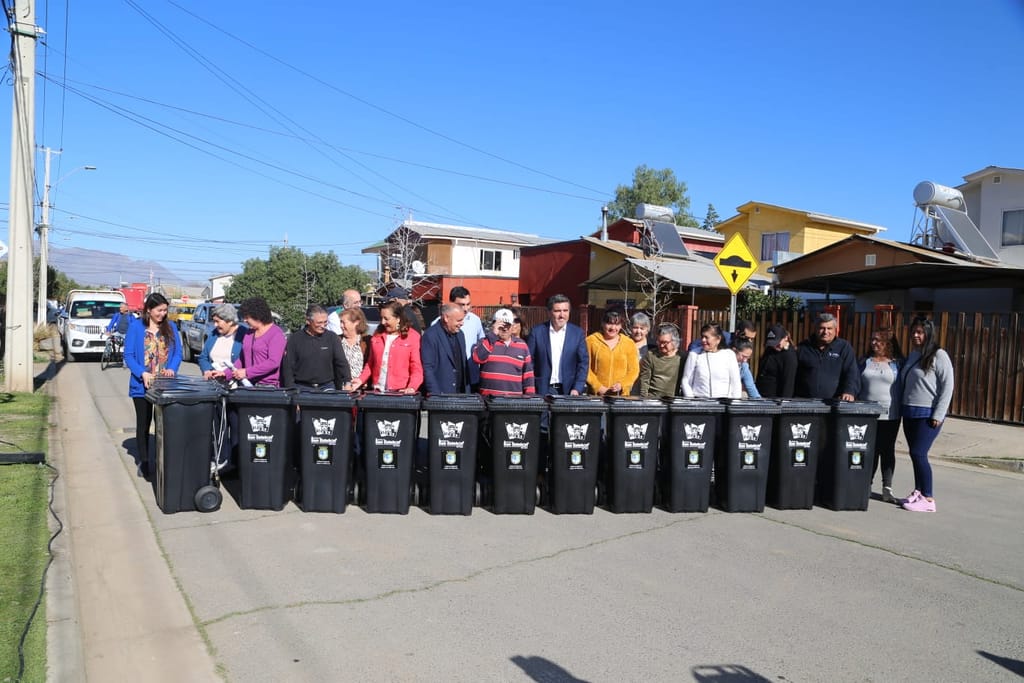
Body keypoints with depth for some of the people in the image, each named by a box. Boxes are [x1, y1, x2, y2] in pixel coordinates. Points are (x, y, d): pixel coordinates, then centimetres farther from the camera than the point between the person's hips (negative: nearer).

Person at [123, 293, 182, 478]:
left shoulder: (170, 327, 5)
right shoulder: (136, 327, -3)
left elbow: (177, 352, 6)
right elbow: (128, 355, -5)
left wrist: (172, 368, -14)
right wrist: (143, 373, -19)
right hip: (142, 384, -1)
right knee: (143, 423, 9)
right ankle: (144, 462, 19)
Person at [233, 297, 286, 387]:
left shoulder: (276, 334, -7)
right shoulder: (249, 333, 17)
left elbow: (273, 362, -17)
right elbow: (242, 359, 22)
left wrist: (246, 372, -18)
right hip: (249, 384, 6)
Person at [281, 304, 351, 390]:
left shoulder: (331, 337, 5)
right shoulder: (295, 339, 2)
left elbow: (342, 362, -1)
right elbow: (288, 367, 3)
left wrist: (348, 382, -15)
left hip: (326, 387, 1)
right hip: (302, 387, -1)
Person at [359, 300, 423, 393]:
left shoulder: (412, 336, 0)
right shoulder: (377, 335, 12)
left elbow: (416, 369, -3)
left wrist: (412, 388, -18)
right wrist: (361, 380, 5)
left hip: (400, 393, -4)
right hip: (377, 391, 4)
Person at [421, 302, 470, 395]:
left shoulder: (460, 334, 11)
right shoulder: (430, 335, -11)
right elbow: (427, 369, -14)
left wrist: (467, 392, 9)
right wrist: (436, 395, -18)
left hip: (460, 394, 6)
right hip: (440, 395, -6)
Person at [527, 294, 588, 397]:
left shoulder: (578, 333, 3)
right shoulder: (537, 332, 1)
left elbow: (583, 362, 1)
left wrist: (577, 389, -8)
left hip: (568, 390, 1)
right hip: (543, 390, -1)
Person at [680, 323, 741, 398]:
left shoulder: (729, 355, 7)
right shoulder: (694, 355, 6)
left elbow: (736, 383, 9)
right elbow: (685, 381, 8)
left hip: (723, 402, 1)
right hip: (699, 402, -1)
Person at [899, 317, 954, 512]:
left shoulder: (939, 356, -8)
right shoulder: (912, 355, 14)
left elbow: (947, 387, -11)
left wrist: (938, 415, -15)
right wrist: (902, 408, 13)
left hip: (928, 415, -7)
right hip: (909, 413, 7)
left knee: (918, 453, -10)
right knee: (915, 454, 10)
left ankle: (928, 499, -2)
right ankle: (918, 492, 20)